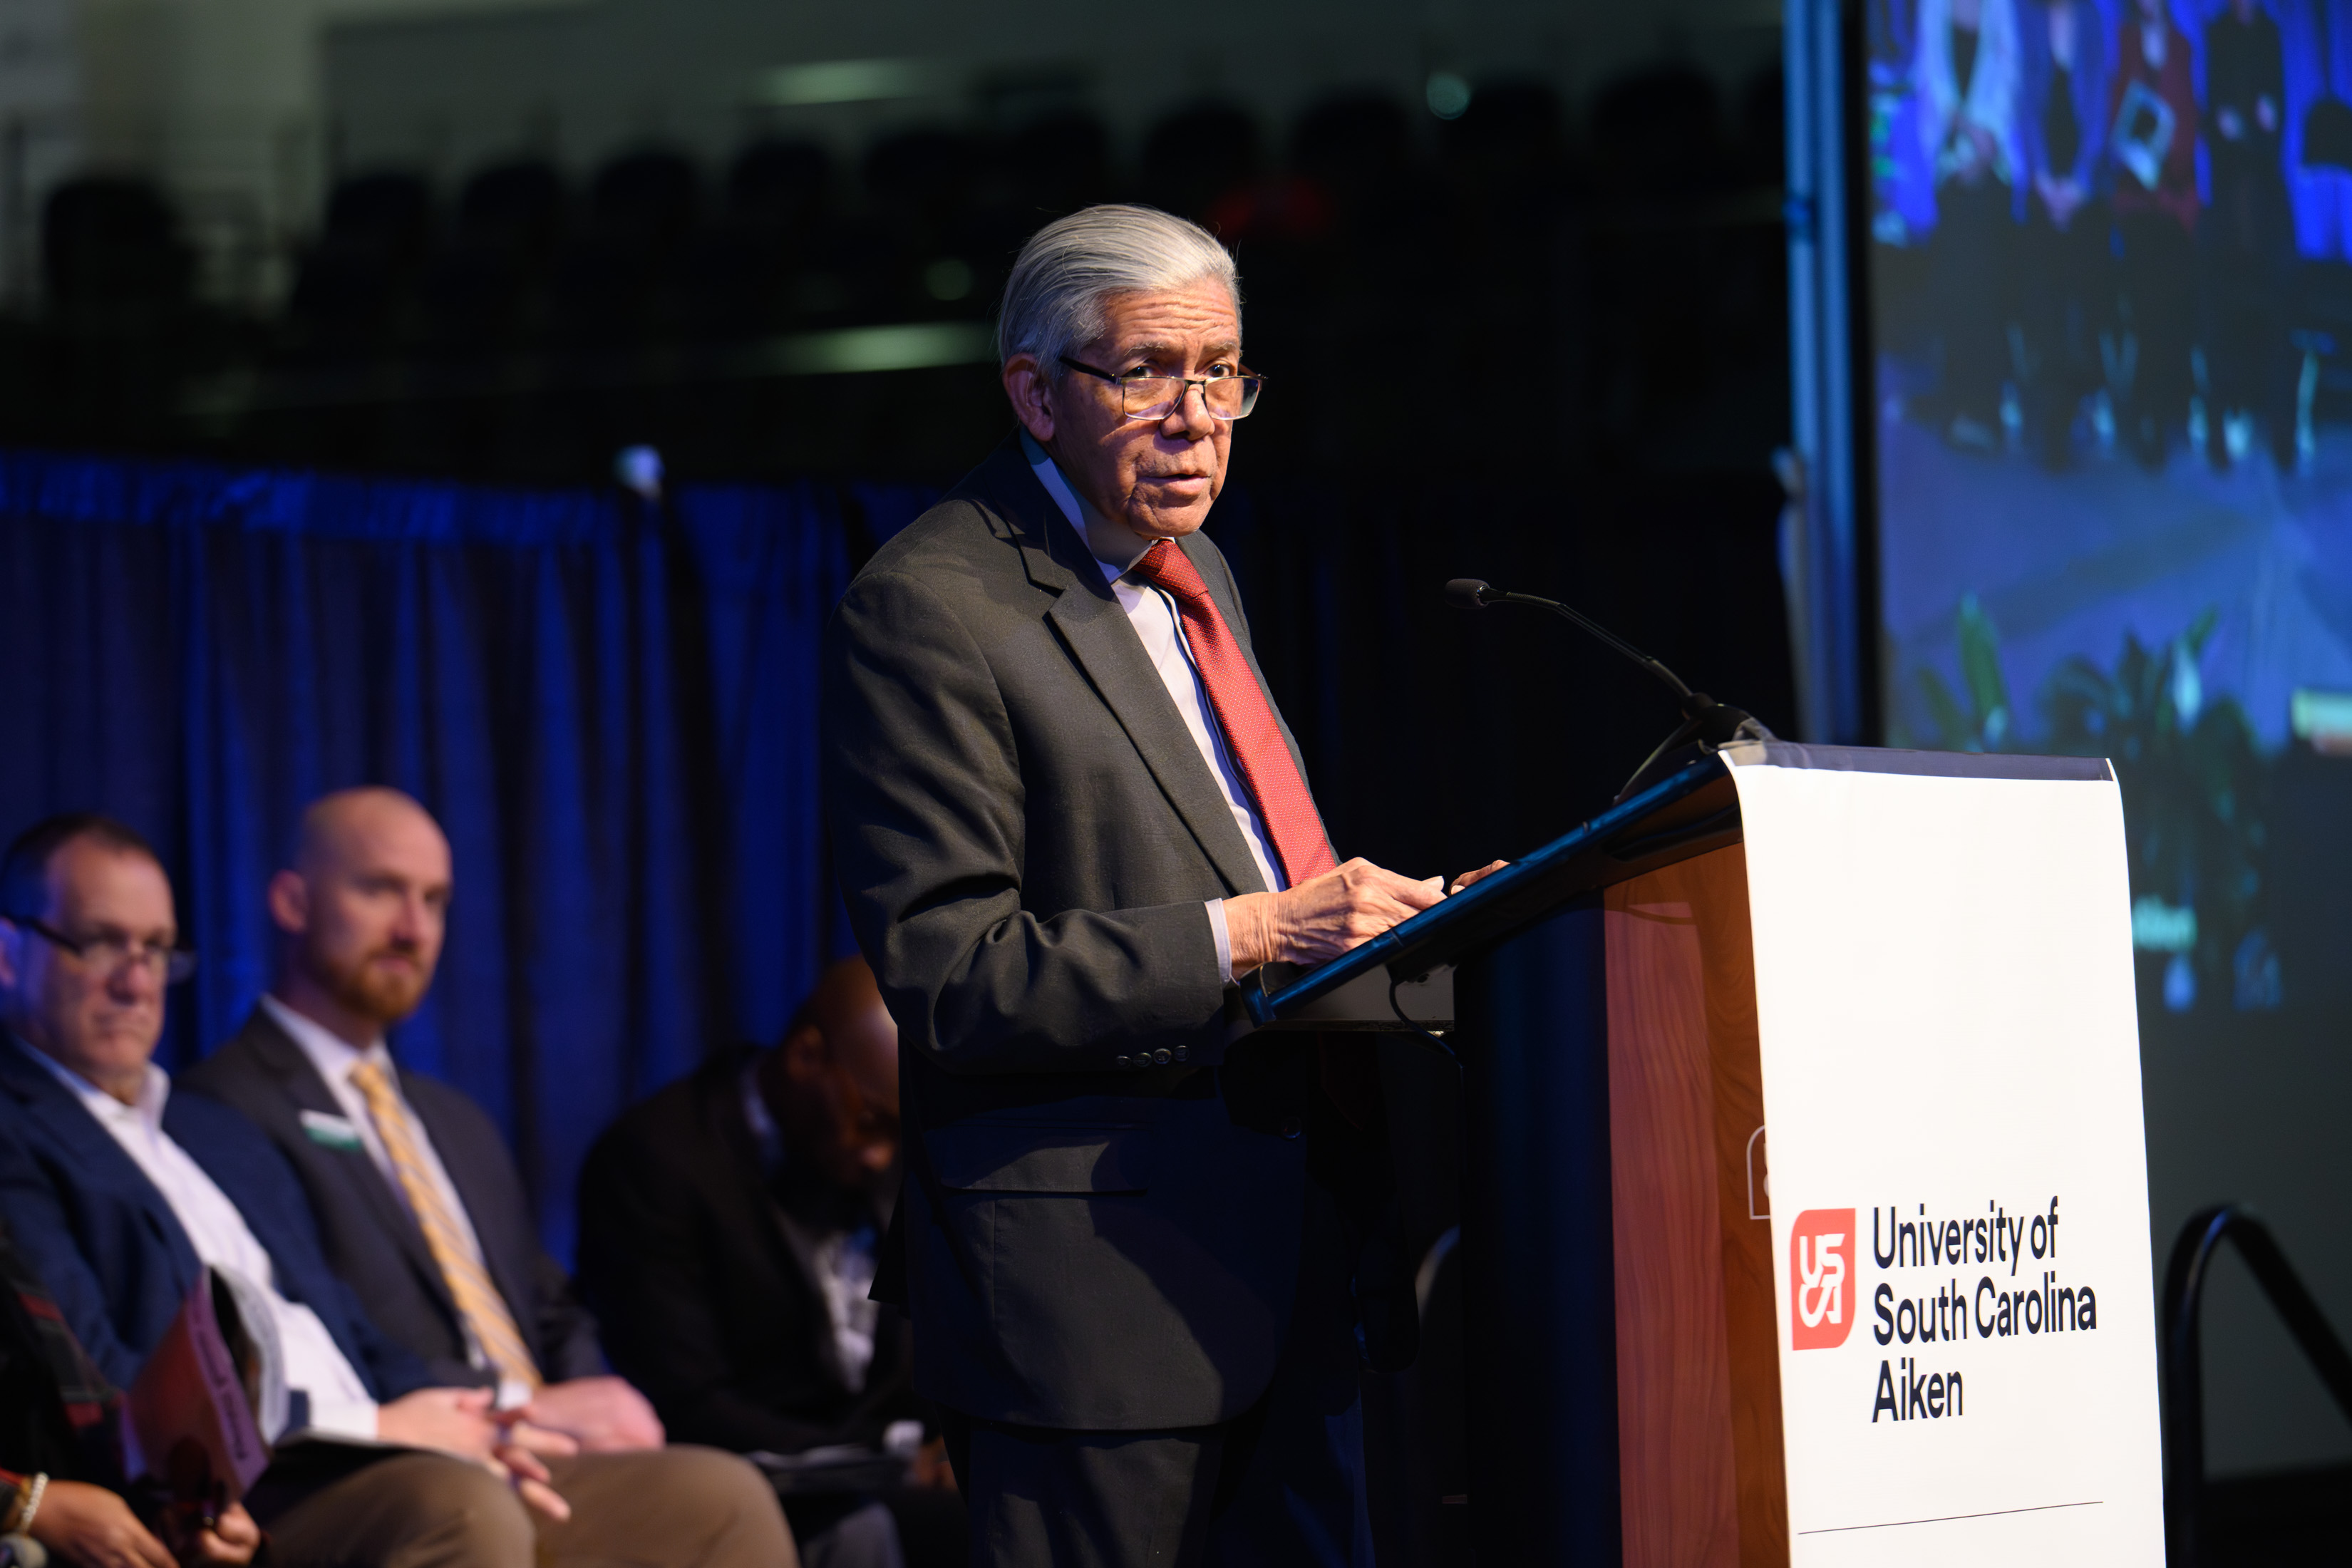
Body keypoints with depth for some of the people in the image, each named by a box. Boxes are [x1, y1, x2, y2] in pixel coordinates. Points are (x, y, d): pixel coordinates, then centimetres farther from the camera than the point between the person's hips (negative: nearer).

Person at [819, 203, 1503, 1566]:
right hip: (1094, 1288, -8)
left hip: (1295, 1276, 8)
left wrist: (1390, 915, 6)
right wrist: (1244, 938, -22)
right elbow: (948, 972, -16)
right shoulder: (927, 608, -10)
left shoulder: (1197, 576, 19)